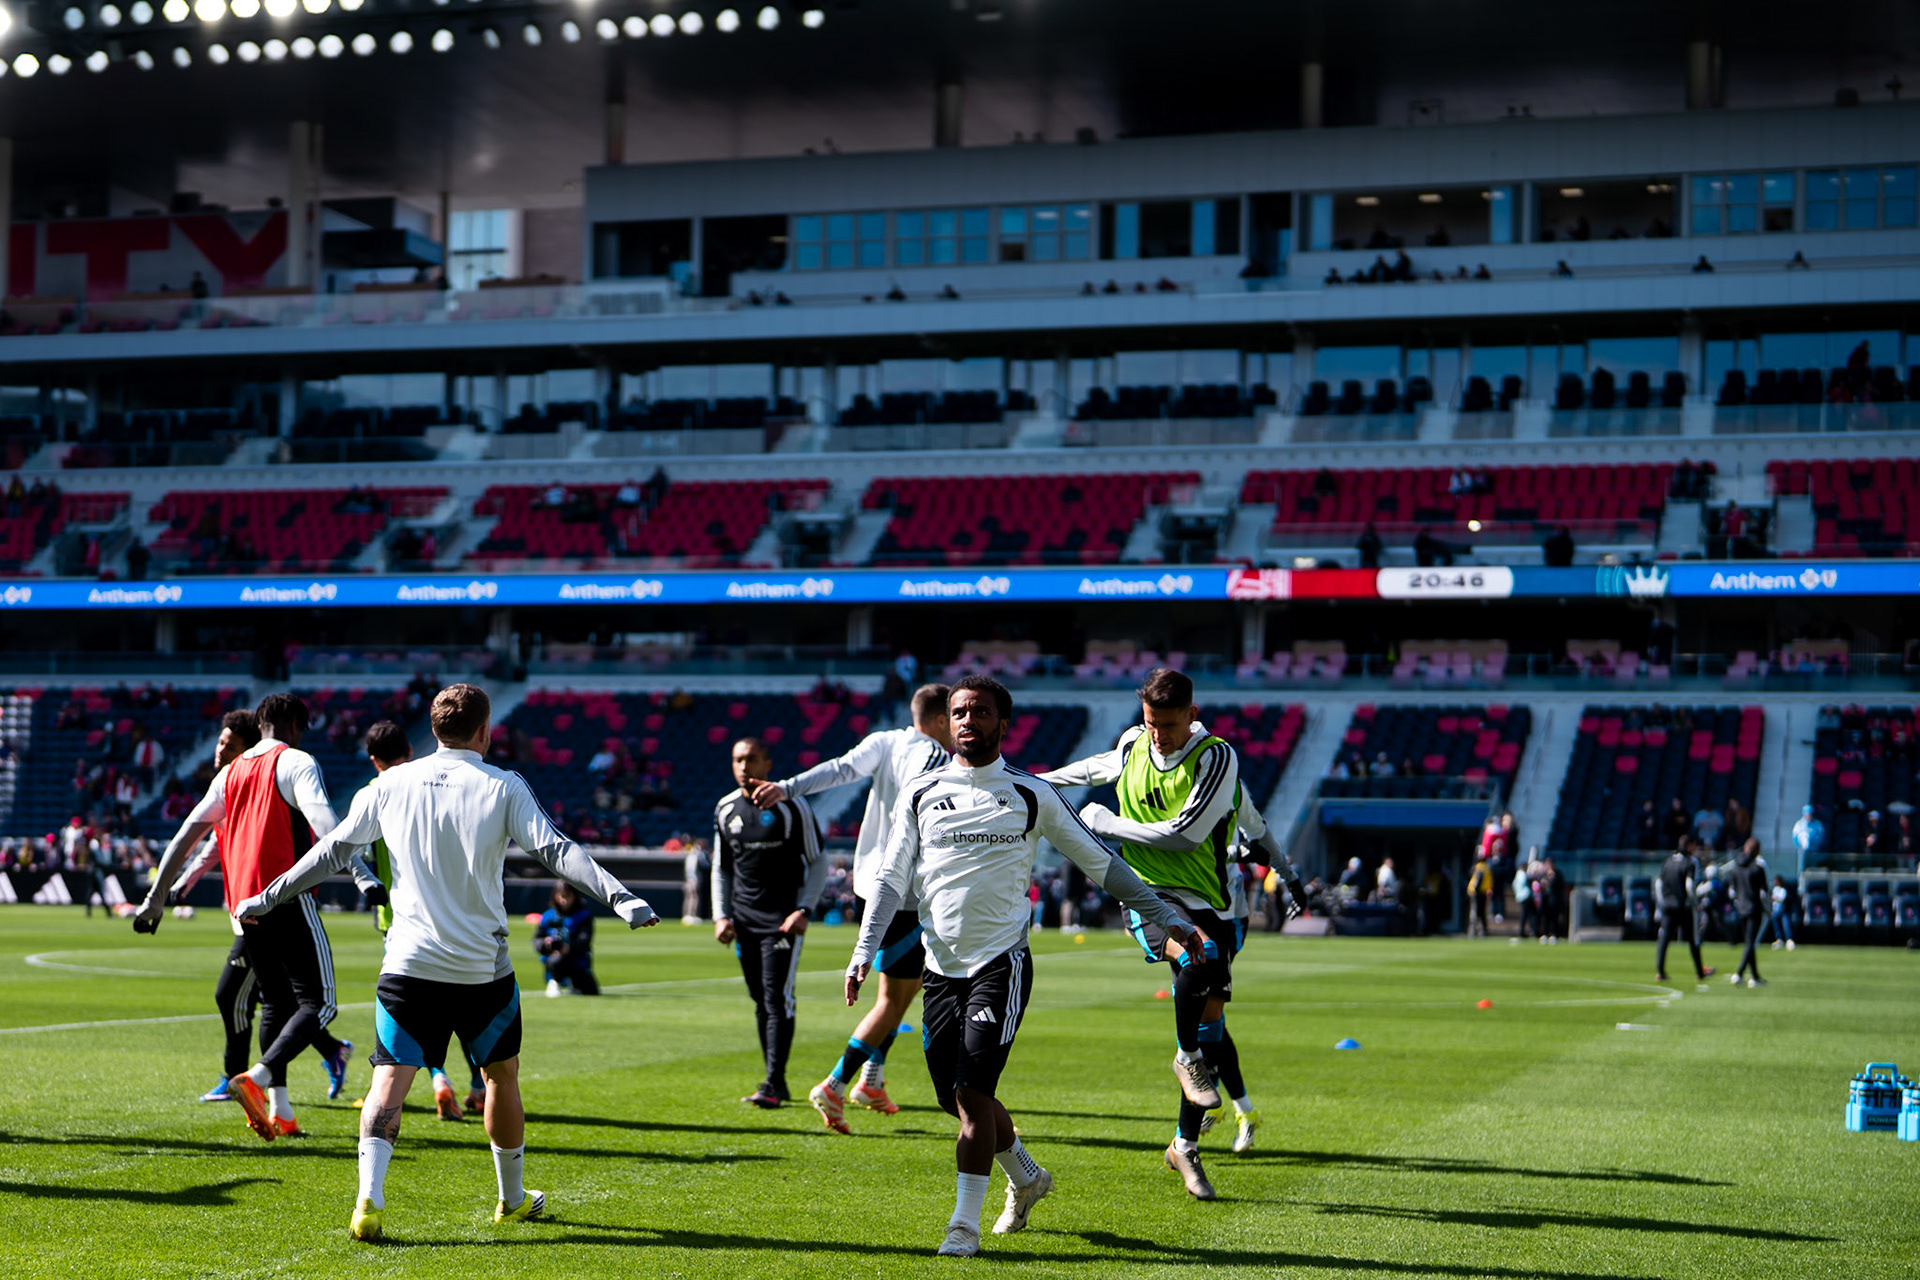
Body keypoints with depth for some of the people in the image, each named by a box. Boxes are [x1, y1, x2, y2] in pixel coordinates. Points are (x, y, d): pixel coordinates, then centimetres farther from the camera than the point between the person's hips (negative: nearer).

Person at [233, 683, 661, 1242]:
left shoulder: (391, 785, 4)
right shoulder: (503, 788, -4)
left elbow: (331, 851, 9)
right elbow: (554, 850, -14)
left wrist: (269, 898, 20)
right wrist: (619, 897, -17)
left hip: (408, 963, 1)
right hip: (483, 966, -1)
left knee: (389, 1082, -2)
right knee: (502, 1076, 18)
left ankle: (369, 1199, -22)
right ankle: (512, 1198, 30)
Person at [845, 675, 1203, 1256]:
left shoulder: (1030, 794, 1)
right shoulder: (922, 795, 7)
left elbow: (1100, 862, 8)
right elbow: (891, 878, 8)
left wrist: (1167, 918, 6)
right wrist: (865, 951, -5)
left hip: (1002, 963, -3)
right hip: (941, 966, 4)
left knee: (972, 1092, -15)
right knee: (959, 1096, 8)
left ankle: (964, 1225, -7)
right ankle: (1026, 1177, 35)